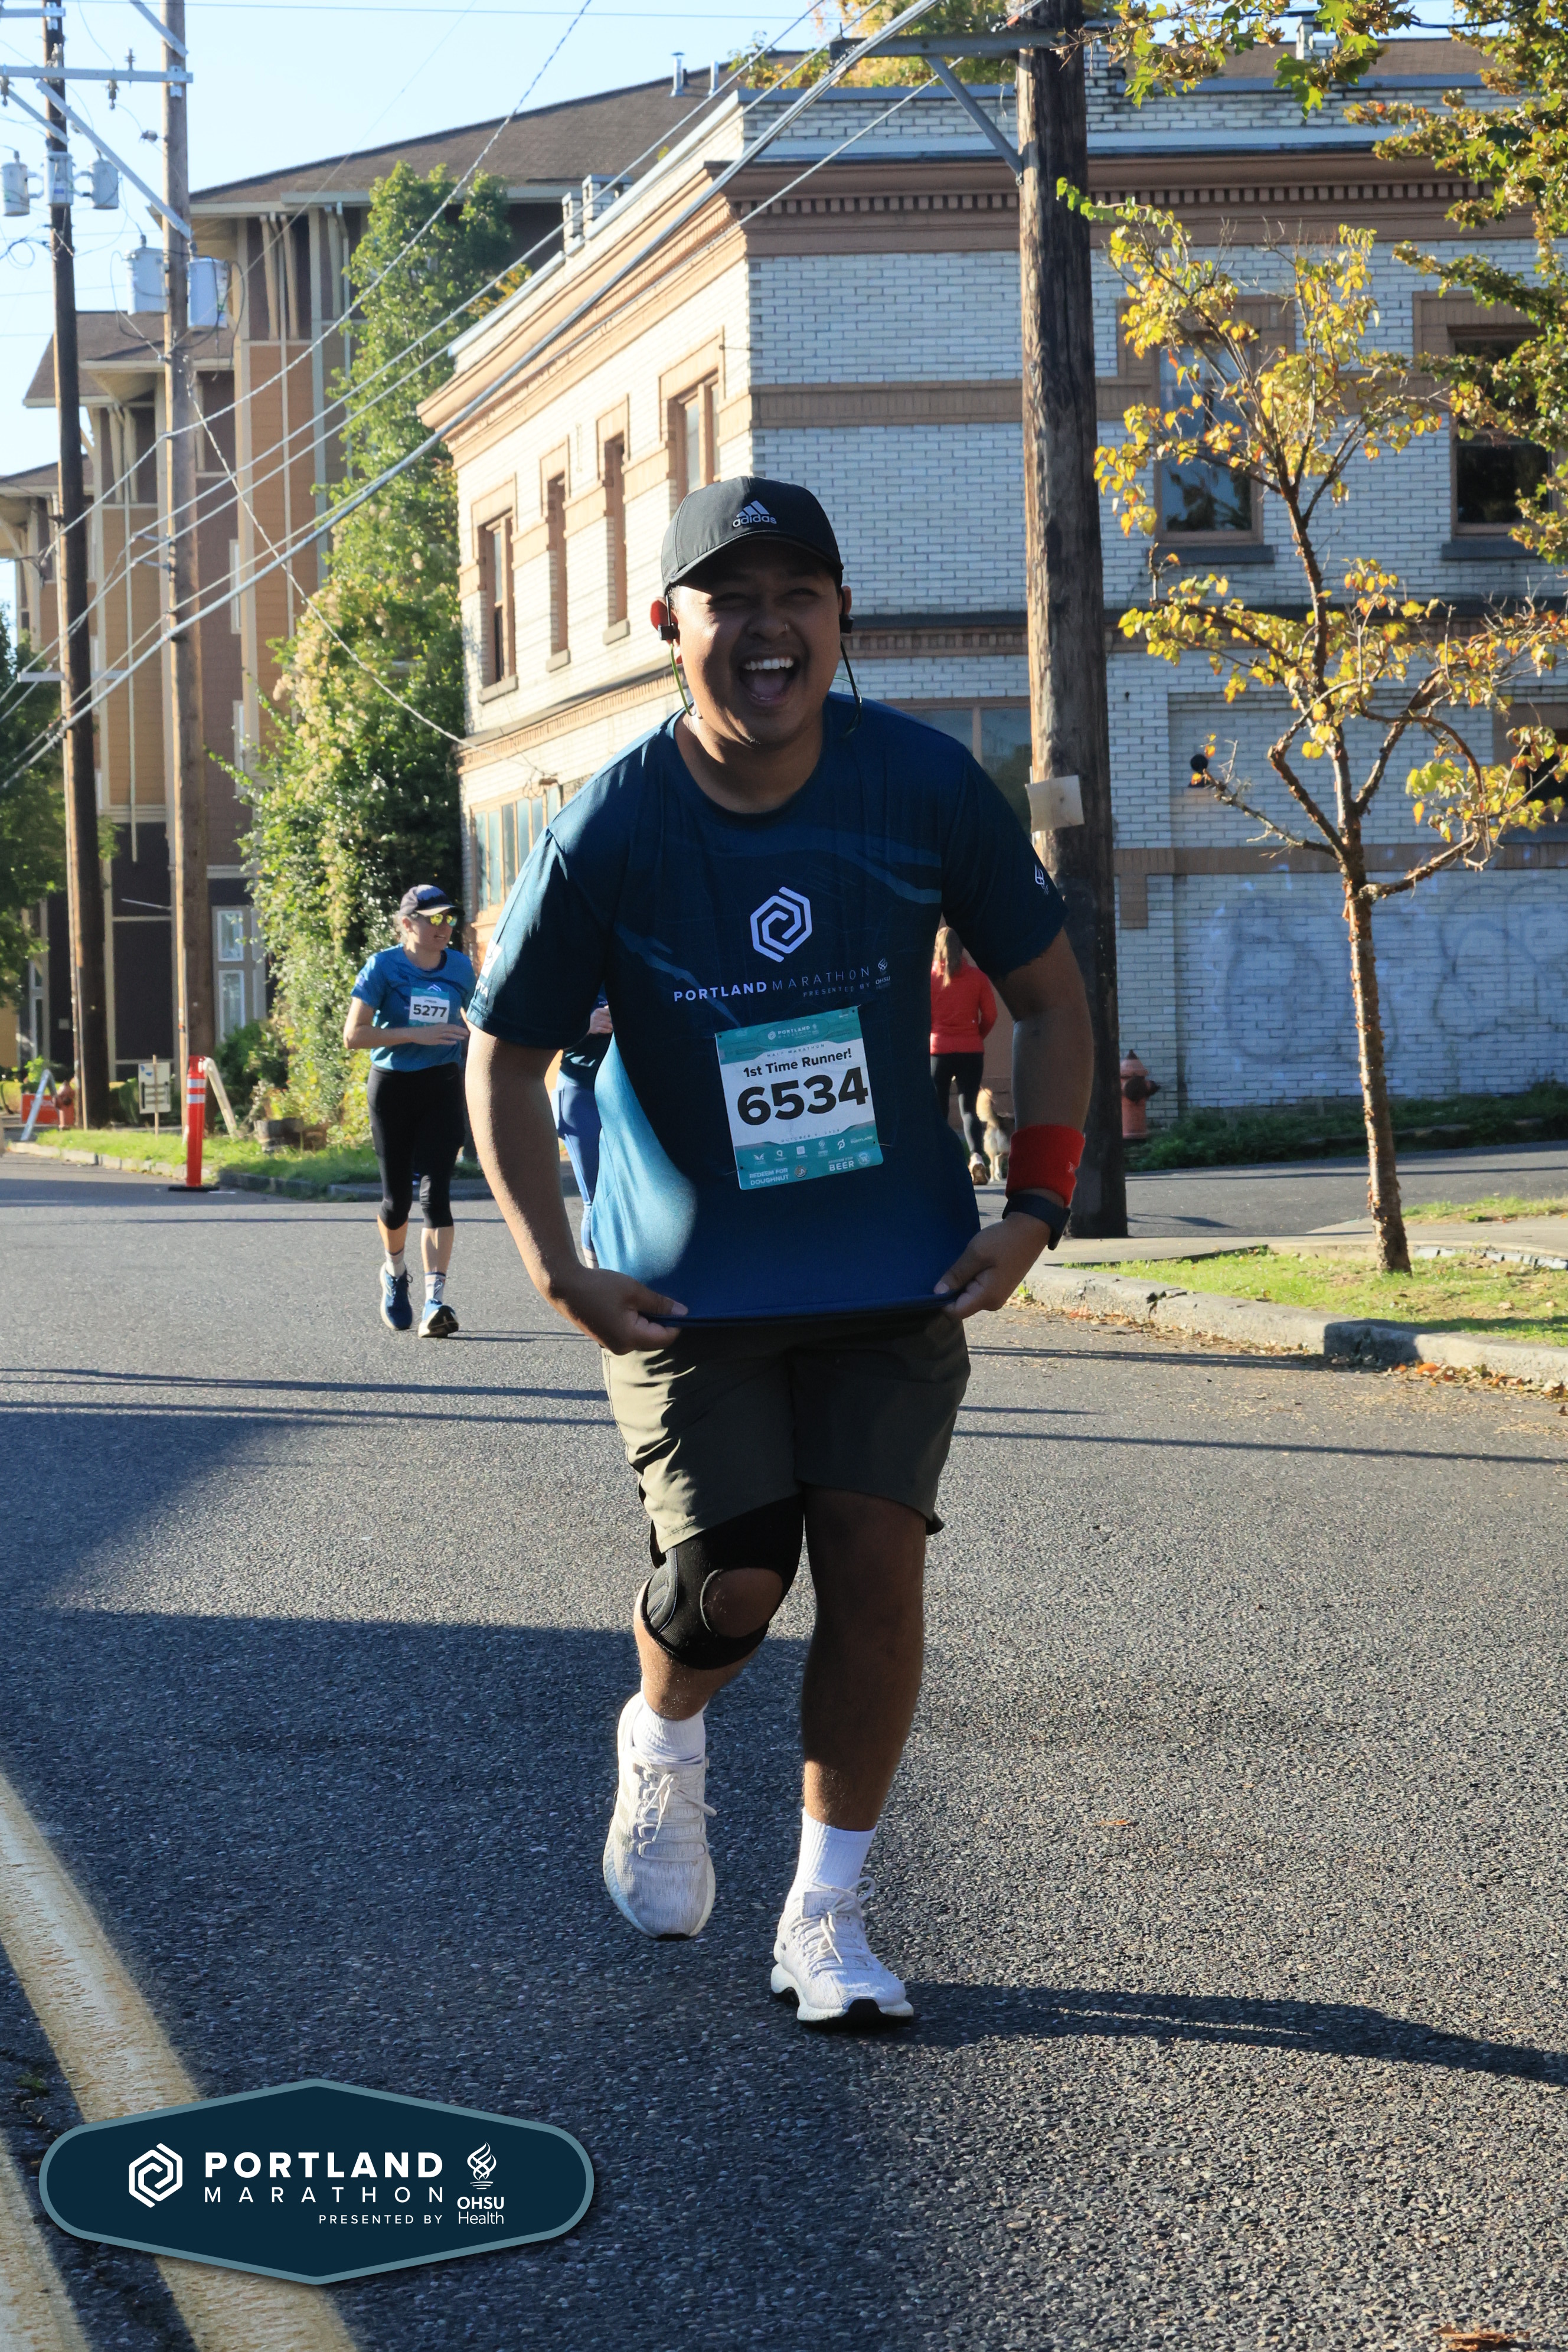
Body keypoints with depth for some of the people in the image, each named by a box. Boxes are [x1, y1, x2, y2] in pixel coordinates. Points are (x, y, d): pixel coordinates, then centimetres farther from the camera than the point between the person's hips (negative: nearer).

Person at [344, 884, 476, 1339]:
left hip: (442, 1087, 1)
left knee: (435, 1191, -12)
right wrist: (416, 1034, -21)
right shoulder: (383, 967, -8)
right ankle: (395, 1272, 37)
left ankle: (435, 1304, -20)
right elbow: (353, 1035, -13)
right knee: (397, 1197, 5)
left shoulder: (460, 968, 4)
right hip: (392, 1086, -1)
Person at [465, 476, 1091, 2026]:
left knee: (876, 1560, -6)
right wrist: (555, 1268, -10)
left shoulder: (924, 786, -9)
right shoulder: (610, 829, -13)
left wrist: (1037, 1207, -4)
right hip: (686, 1285, -1)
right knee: (730, 1580, -10)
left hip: (897, 1272, 2)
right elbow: (504, 1052, -2)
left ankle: (826, 1916, 10)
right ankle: (662, 1743, 27)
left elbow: (1047, 994, 3)